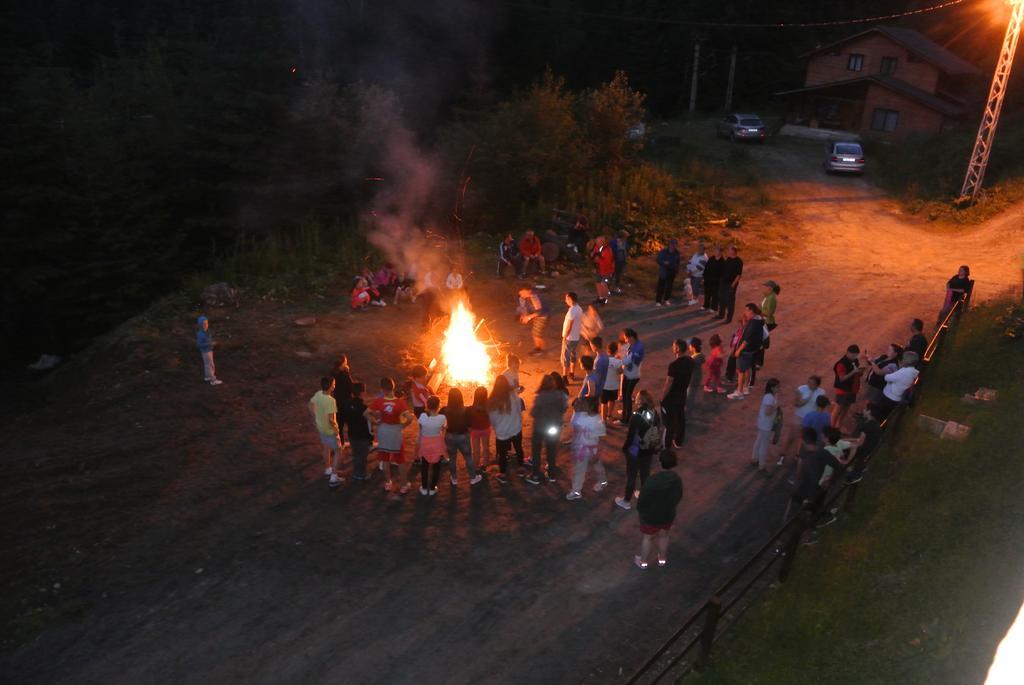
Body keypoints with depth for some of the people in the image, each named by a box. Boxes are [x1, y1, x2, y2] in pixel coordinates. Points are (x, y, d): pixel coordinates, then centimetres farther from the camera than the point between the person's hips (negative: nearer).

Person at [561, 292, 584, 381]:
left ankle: (564, 378, 4)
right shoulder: (579, 309, 3)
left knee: (565, 358, 0)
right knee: (573, 356, 22)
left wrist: (564, 338, -16)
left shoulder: (572, 311, -25)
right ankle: (572, 374, 34)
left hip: (569, 338, -9)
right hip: (576, 337, 9)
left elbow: (569, 327, -24)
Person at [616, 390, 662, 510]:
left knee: (631, 476, 11)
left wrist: (624, 447, -3)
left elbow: (630, 435, -19)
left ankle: (626, 501, 25)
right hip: (649, 450, 5)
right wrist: (655, 446, 15)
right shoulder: (655, 414, -11)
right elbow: (658, 431, 0)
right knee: (645, 473, 23)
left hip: (635, 451, -5)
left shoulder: (636, 417, -27)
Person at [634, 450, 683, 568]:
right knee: (663, 536, 29)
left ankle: (643, 561, 40)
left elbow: (642, 500, -22)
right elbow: (678, 498, 1)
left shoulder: (652, 481, -34)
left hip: (651, 516, -4)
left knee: (647, 538, 20)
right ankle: (662, 559, 50)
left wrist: (639, 509, 0)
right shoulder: (677, 479, -17)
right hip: (668, 515, 4)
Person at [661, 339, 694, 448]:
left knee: (668, 423, 5)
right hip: (682, 396, 7)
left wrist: (662, 398, -11)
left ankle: (666, 446, 15)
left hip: (670, 398, -7)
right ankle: (678, 442, 37)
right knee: (680, 419, 21)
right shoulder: (690, 361, -6)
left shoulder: (674, 365, -29)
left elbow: (668, 385, -23)